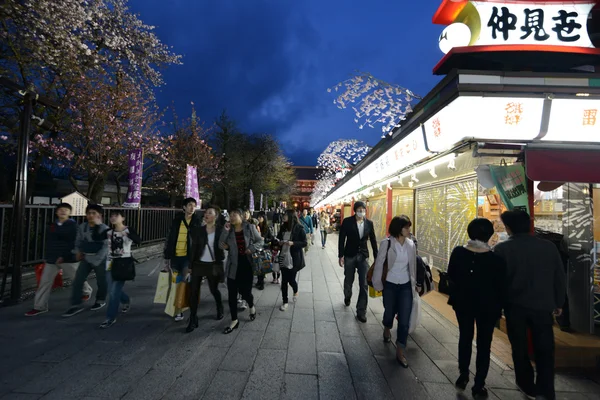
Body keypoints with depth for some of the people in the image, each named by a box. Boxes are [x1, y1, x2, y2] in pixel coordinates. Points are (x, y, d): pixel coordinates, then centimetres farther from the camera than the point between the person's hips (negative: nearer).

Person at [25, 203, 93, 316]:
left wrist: (64, 256, -21)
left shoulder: (73, 225, -9)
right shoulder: (52, 225, 10)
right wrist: (46, 256, 13)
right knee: (45, 281, 2)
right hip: (52, 258, 5)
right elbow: (48, 242, 16)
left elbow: (73, 243, -15)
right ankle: (40, 307, 10)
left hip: (68, 258, -5)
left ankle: (87, 291, 37)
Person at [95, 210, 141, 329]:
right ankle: (126, 301, 45)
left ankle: (111, 318, 7)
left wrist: (128, 234, -42)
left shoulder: (129, 230, -9)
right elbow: (96, 238, -8)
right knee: (112, 290, 15)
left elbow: (138, 241, -26)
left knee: (115, 291, -6)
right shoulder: (109, 232, 5)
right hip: (110, 264, 5)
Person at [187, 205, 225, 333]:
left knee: (214, 290, 13)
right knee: (193, 291, -1)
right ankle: (193, 320, 13)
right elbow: (193, 247, -1)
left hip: (213, 265, -1)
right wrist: (190, 264, -3)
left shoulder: (221, 230, -5)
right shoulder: (198, 229, -1)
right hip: (198, 264, 2)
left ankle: (220, 311, 40)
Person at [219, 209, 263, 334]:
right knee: (232, 294, 4)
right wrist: (225, 231, -13)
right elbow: (222, 246, -3)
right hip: (233, 266, 3)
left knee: (245, 291, 5)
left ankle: (251, 307, 40)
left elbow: (260, 241, 2)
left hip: (247, 264, -3)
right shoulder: (229, 230, 5)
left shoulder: (250, 227, -4)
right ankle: (234, 321, 19)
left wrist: (251, 249, -15)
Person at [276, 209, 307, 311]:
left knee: (291, 280, 3)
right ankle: (285, 302, 22)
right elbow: (279, 239, 20)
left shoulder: (299, 228, -10)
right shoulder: (283, 227, 6)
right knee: (284, 281, 6)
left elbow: (305, 243, -9)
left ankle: (295, 292, 38)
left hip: (294, 259, -4)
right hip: (283, 258, 5)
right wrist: (279, 242, -4)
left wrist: (293, 243, -21)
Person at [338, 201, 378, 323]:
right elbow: (342, 239, -7)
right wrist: (340, 256, -11)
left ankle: (361, 312, 11)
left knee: (364, 284, -1)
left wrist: (376, 258, 6)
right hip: (350, 255, -1)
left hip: (363, 256, 1)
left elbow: (373, 241, 5)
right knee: (348, 281, 16)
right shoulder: (347, 221, -9)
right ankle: (347, 297, 48)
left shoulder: (369, 223, -1)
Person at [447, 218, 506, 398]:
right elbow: (500, 287, -10)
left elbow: (451, 276, -1)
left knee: (465, 337, 22)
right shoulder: (496, 259, -19)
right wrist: (499, 309, 4)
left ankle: (463, 376, 32)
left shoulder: (458, 252, -14)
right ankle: (479, 385, 22)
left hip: (463, 302, 2)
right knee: (484, 343, 14)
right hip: (487, 305, -2)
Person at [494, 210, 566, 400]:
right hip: (542, 305, 2)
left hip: (515, 305, -2)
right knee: (544, 349, 15)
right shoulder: (549, 246, -2)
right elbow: (560, 278, 5)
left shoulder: (502, 249, -12)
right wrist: (558, 303, 17)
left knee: (520, 348, 16)